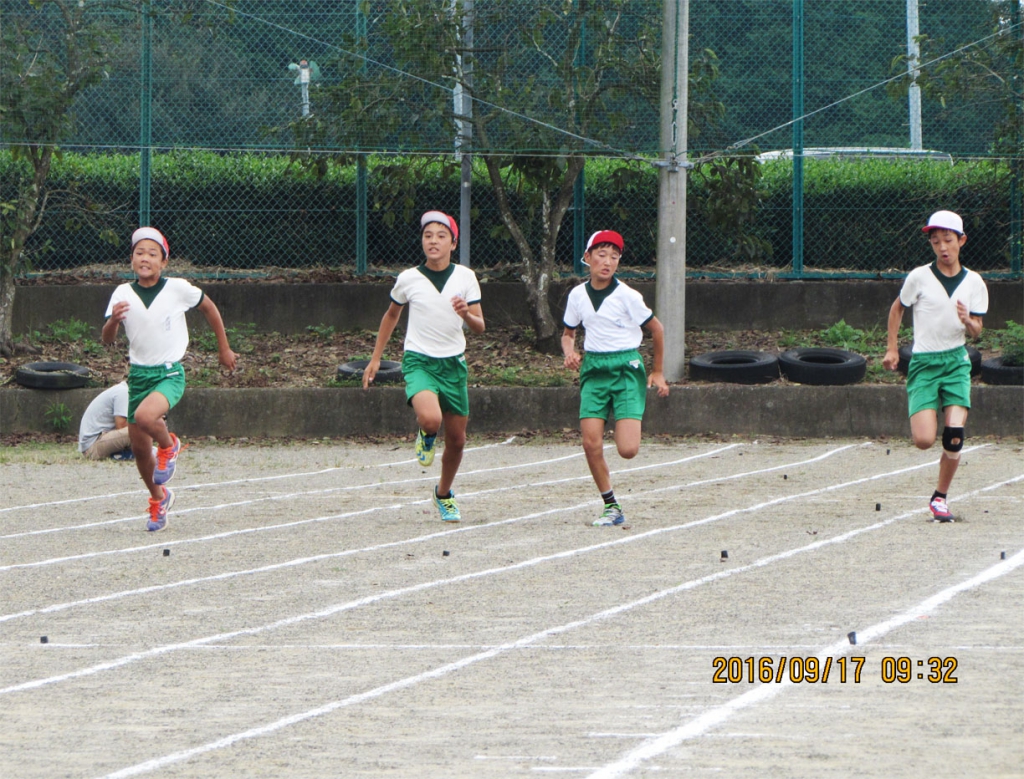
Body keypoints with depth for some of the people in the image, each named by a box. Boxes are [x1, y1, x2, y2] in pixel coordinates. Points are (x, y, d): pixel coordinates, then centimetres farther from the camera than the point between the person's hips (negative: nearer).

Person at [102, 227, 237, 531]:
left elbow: (209, 308, 10)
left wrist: (224, 349, 17)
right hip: (138, 374, 4)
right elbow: (107, 339, -6)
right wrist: (113, 320, -28)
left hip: (170, 374, -4)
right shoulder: (123, 294, -3)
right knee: (139, 447, 9)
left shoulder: (178, 289, -8)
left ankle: (169, 446, 1)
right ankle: (158, 499, 35)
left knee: (145, 416, -33)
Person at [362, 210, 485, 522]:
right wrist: (375, 358, 16)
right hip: (419, 361, -2)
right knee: (430, 419, -31)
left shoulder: (465, 277, -1)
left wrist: (466, 314, -24)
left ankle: (444, 494, 35)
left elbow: (479, 327, -1)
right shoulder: (408, 279, -4)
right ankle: (426, 437, 8)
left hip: (454, 363, 2)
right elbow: (391, 315, 14)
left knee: (457, 440, 8)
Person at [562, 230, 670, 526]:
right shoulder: (578, 295, 4)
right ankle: (611, 507, 4)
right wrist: (570, 352, -4)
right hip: (593, 369, 4)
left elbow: (656, 330, 3)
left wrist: (657, 372, 10)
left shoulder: (627, 296, -8)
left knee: (627, 450, -14)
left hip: (627, 368, -4)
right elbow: (568, 333, 19)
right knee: (591, 444, -11)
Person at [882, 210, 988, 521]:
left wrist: (967, 321, -17)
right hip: (923, 363, -2)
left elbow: (976, 331, 5)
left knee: (955, 433, -14)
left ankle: (940, 497, 4)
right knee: (924, 440, -15)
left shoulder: (973, 282, 3)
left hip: (956, 362, 2)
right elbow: (897, 309, 12)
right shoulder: (919, 277, -4)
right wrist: (892, 348, 7)